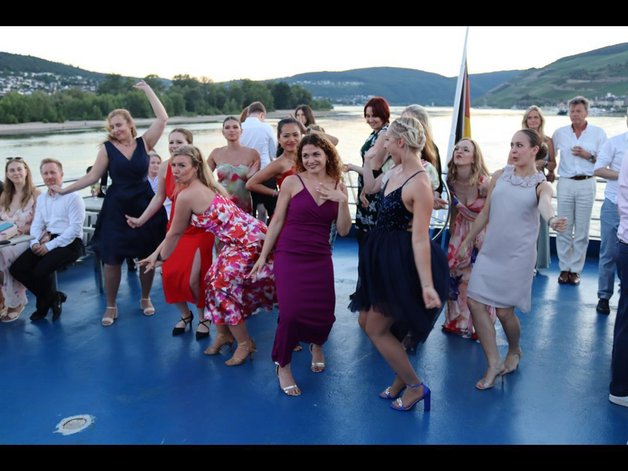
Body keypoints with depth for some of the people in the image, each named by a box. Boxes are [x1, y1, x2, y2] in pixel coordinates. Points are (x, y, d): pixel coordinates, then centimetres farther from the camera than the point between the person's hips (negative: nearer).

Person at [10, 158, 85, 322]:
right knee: (17, 268, -8)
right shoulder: (41, 198, 16)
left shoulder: (73, 197, -8)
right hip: (46, 241, 7)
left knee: (40, 270, -26)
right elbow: (37, 224, 13)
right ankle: (53, 297, 8)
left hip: (69, 243, -7)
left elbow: (75, 228, -16)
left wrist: (50, 246, -18)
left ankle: (45, 303, 7)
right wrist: (35, 242, -9)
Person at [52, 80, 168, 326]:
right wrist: (64, 190, 0)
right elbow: (93, 176, 2)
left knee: (147, 256, 7)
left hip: (144, 205, 0)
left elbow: (162, 118, -8)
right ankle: (111, 307, 18)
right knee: (112, 258, 3)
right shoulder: (107, 148, -1)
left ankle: (145, 299, 27)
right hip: (117, 208, 0)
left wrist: (147, 89, -4)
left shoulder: (144, 142, -1)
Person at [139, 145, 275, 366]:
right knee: (215, 281, 15)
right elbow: (178, 230, 19)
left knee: (222, 287, -4)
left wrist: (159, 257, 16)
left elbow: (175, 233, 0)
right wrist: (156, 253, 23)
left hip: (249, 242, -10)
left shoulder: (186, 195, -15)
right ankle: (224, 334, 30)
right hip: (247, 236, 10)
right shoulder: (207, 186, 14)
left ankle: (245, 343, 10)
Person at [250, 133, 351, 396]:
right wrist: (263, 256, 0)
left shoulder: (338, 187, 4)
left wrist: (342, 201, -13)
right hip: (289, 255, -3)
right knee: (291, 312, -15)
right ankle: (283, 366, 12)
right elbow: (277, 221, 0)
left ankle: (316, 345, 41)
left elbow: (343, 231, 1)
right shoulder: (292, 182, -4)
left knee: (323, 313, 3)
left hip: (320, 259, 3)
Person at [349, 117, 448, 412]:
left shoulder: (419, 184, -23)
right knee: (365, 320, 16)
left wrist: (427, 284, -27)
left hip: (402, 263, -10)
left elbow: (420, 238, -26)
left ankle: (416, 386, 19)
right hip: (383, 256, 10)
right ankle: (402, 377, 33)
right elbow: (370, 187, 25)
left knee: (376, 329, 0)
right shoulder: (395, 172, 4)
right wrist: (368, 157, 20)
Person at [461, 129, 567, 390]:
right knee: (475, 302, -3)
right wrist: (468, 241, 16)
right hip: (490, 251, 4)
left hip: (518, 255, -4)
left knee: (504, 310, 1)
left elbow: (545, 204, -30)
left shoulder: (540, 184, -5)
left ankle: (514, 352, 34)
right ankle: (494, 363, 10)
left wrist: (552, 220, -52)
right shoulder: (499, 176, 5)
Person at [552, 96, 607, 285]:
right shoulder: (560, 133, 7)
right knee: (564, 229, 3)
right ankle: (564, 268, 12)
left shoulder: (598, 133, 3)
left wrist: (589, 156, -13)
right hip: (565, 184, 1)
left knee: (582, 231, 3)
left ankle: (575, 269, 12)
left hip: (586, 185, -1)